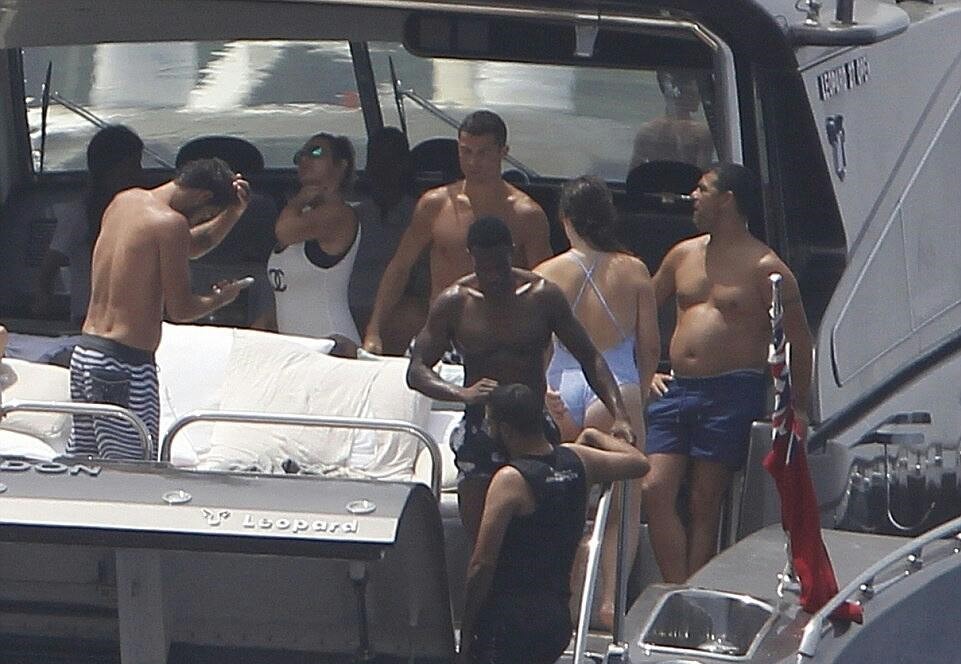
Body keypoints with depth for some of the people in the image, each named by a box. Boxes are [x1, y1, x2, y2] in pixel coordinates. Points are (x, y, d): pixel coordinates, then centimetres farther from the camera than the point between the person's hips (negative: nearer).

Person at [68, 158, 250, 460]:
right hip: (126, 364, -9)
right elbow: (180, 310, -12)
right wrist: (220, 298, 7)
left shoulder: (125, 200, 13)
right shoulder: (170, 223, -13)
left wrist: (233, 211, 19)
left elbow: (190, 245, 29)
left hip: (84, 353, 9)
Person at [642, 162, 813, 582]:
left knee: (704, 503, -4)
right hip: (676, 389, 6)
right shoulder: (683, 255, 16)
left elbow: (799, 340, 0)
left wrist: (797, 409, -1)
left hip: (731, 393, -6)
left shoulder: (764, 268, -3)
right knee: (655, 489, -9)